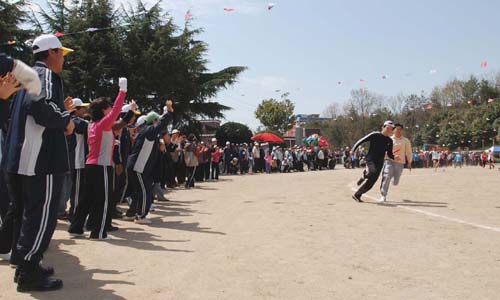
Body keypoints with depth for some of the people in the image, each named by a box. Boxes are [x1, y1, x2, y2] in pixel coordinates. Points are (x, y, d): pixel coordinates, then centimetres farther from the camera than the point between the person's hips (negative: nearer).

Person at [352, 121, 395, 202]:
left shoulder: (389, 141, 10)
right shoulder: (375, 135, -4)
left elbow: (389, 154, 15)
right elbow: (361, 141, -5)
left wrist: (395, 158, -7)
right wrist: (353, 150, -14)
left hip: (379, 162, 5)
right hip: (371, 159, -5)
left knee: (371, 182, 1)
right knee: (373, 172, -36)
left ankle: (357, 195, 14)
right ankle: (365, 174, -1)